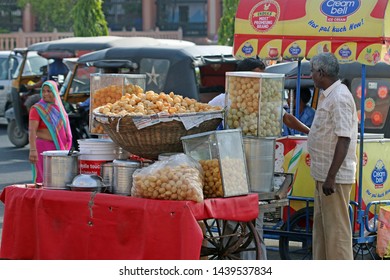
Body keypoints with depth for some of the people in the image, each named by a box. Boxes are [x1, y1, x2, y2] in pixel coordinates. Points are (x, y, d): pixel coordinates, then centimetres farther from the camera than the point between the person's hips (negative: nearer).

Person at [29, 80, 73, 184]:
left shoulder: (58, 107, 13)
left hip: (59, 148, 7)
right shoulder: (37, 109, -7)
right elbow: (32, 131, -16)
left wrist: (66, 148, 19)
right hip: (43, 147, -7)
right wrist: (33, 150, -27)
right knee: (43, 178, -8)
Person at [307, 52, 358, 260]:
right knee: (321, 225, 17)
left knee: (336, 228, -6)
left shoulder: (339, 97, -18)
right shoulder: (328, 96, 14)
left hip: (335, 176, -11)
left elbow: (343, 139, -23)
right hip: (324, 174, 11)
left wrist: (331, 177, -25)